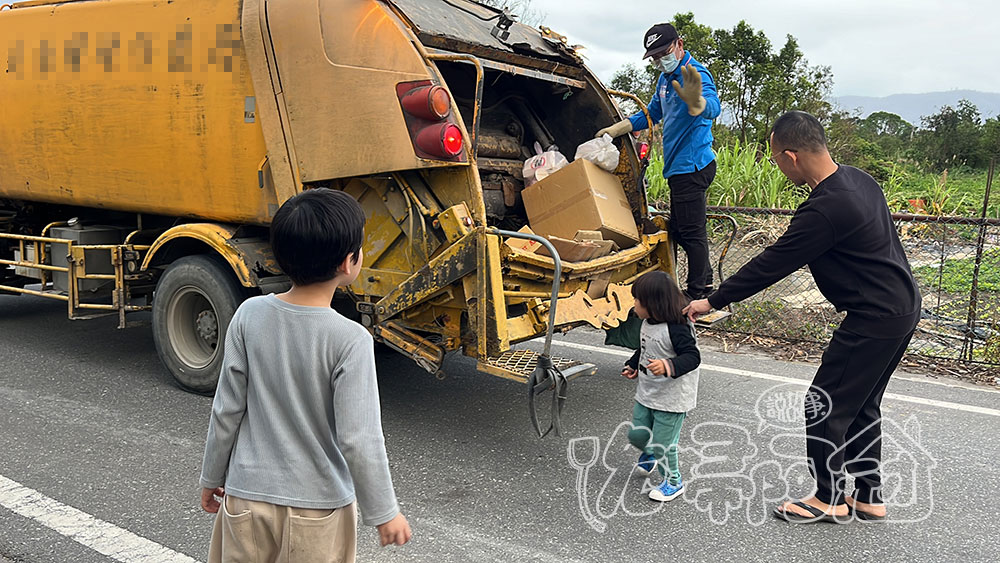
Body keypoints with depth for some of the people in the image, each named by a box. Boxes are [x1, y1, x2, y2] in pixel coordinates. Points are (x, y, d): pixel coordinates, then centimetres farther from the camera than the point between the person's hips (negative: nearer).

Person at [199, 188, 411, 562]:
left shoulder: (249, 316, -10)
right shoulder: (351, 340, -22)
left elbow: (227, 409, -3)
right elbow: (358, 438, -20)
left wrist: (212, 478, 12)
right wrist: (383, 512, -7)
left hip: (247, 495, 3)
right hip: (318, 506, -3)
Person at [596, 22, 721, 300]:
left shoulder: (696, 75, -19)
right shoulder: (666, 77, 12)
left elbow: (712, 107, -40)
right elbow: (651, 113, 27)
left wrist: (695, 102, -64)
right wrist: (615, 129, 20)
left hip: (691, 166, -11)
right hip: (679, 166, 11)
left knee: (691, 232, -4)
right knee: (678, 230, 18)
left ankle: (698, 294, 6)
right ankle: (705, 283, 30)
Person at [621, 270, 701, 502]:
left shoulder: (676, 329, -26)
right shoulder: (647, 323, 1)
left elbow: (692, 357, -29)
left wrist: (668, 366, -42)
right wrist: (633, 365, 26)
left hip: (671, 400, -8)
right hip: (646, 395, 8)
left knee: (663, 444, 2)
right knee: (636, 434, 16)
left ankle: (673, 481, 26)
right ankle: (650, 453, 50)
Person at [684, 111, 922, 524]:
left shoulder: (824, 210, -26)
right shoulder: (858, 179, 4)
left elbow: (770, 266, -21)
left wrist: (712, 302, -11)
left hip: (875, 319, -10)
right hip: (904, 307, 10)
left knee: (824, 405, 3)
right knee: (861, 405, 19)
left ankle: (829, 498, 18)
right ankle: (868, 497, 30)